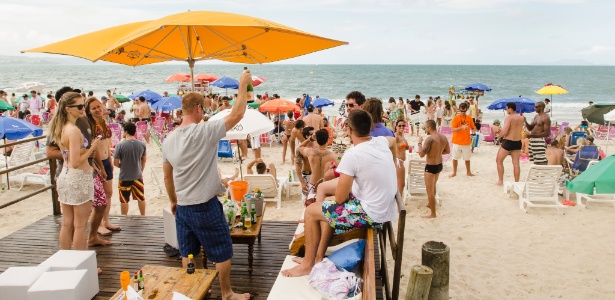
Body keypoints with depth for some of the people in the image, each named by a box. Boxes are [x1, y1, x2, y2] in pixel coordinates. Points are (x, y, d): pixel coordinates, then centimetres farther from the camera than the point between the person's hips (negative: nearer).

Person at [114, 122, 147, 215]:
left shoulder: (120, 145, -17)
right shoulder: (142, 144, -6)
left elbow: (115, 163, -13)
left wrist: (122, 167, 8)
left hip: (124, 177, -3)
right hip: (138, 176, 3)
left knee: (124, 200, 11)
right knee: (141, 198, 17)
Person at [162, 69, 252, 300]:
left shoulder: (169, 139, 3)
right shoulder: (204, 131, -17)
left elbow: (167, 176, 11)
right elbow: (237, 115, -16)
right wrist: (243, 85, -6)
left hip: (182, 207, 6)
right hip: (206, 206, -6)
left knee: (187, 253, 17)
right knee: (222, 252, 10)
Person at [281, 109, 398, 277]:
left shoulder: (352, 155, -22)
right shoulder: (381, 142, 0)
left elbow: (340, 198, -15)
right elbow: (393, 140, 28)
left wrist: (349, 190, 7)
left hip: (371, 215, -8)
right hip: (387, 210, 8)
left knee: (311, 211, 5)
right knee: (329, 207, 24)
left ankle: (308, 264, 18)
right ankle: (319, 257, 30)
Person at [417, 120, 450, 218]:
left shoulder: (430, 139, -24)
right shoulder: (443, 137, 0)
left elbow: (421, 154, -24)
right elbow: (447, 151, 12)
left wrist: (419, 142, -11)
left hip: (431, 167, -9)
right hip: (439, 165, 9)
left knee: (429, 190, 2)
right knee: (433, 186, 29)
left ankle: (433, 213, 7)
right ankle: (430, 204, 49)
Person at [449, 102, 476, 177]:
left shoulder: (469, 118, 3)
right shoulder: (456, 118, -7)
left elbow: (473, 128, 10)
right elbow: (453, 129, -16)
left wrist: (474, 129, -13)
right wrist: (462, 127, -30)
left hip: (467, 142, 2)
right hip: (457, 142, -2)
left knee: (467, 158, 12)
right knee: (455, 158, 5)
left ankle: (468, 172, 27)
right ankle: (454, 172, 18)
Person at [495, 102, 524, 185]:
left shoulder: (509, 118, -15)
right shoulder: (521, 118, 6)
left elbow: (504, 131, -24)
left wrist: (498, 136, -4)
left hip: (508, 142, -6)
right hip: (518, 142, 6)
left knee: (499, 160, 9)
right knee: (516, 163, 9)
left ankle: (500, 181, 8)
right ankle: (517, 182, 10)